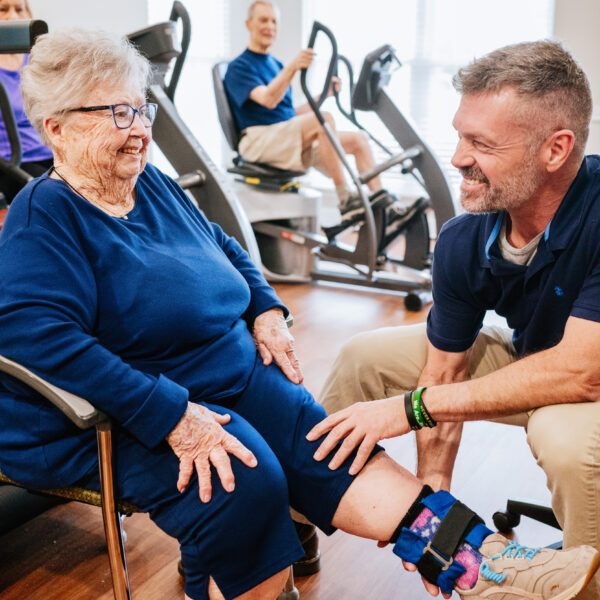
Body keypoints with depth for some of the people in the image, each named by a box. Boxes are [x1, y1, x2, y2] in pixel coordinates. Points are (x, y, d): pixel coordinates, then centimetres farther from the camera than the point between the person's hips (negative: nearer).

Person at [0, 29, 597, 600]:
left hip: (233, 373, 7)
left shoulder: (153, 185, 11)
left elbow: (223, 246, 27)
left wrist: (266, 311, 8)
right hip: (116, 419, -7)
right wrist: (171, 417, -32)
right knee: (246, 481, -32)